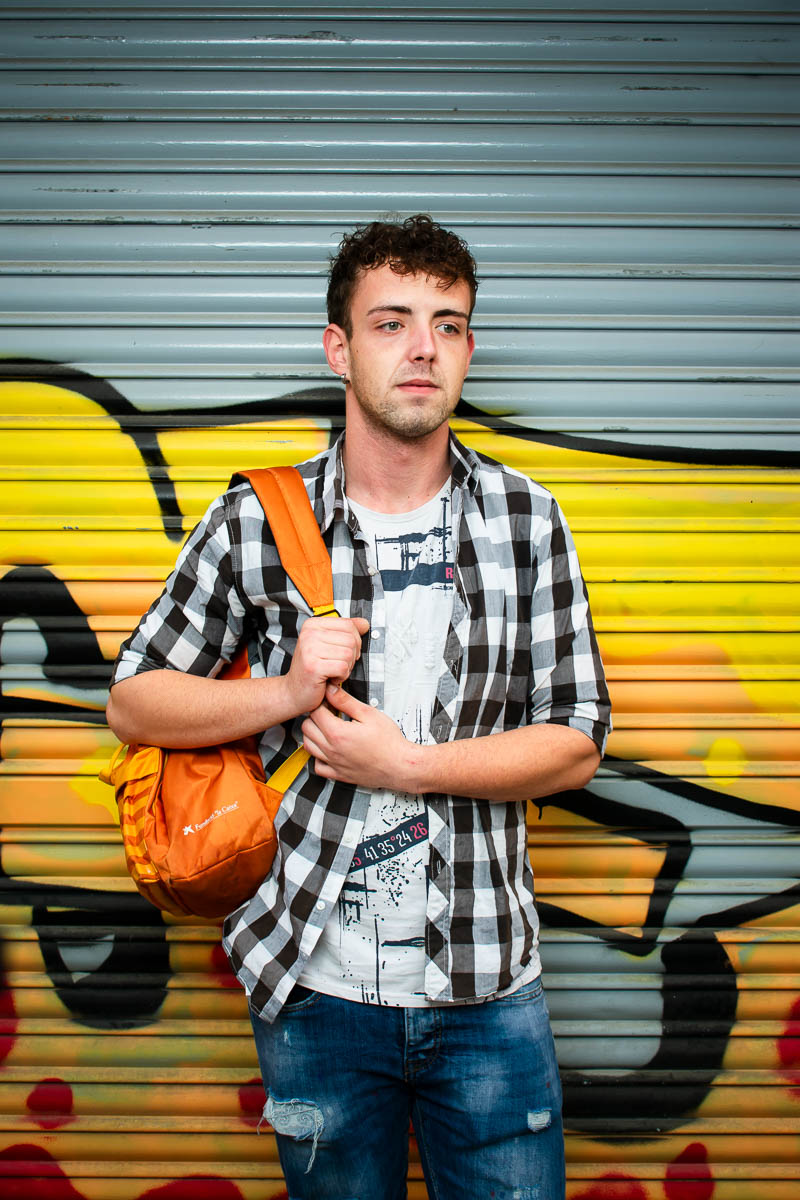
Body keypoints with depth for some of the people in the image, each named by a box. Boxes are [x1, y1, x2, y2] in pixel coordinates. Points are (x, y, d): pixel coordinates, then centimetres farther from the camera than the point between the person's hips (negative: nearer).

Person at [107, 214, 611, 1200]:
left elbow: (575, 744, -1)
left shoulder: (526, 519, -1)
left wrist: (406, 763, -15)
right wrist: (287, 691, -14)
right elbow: (133, 702, 2)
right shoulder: (254, 524, -4)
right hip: (317, 989, 0)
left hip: (488, 989, 1)